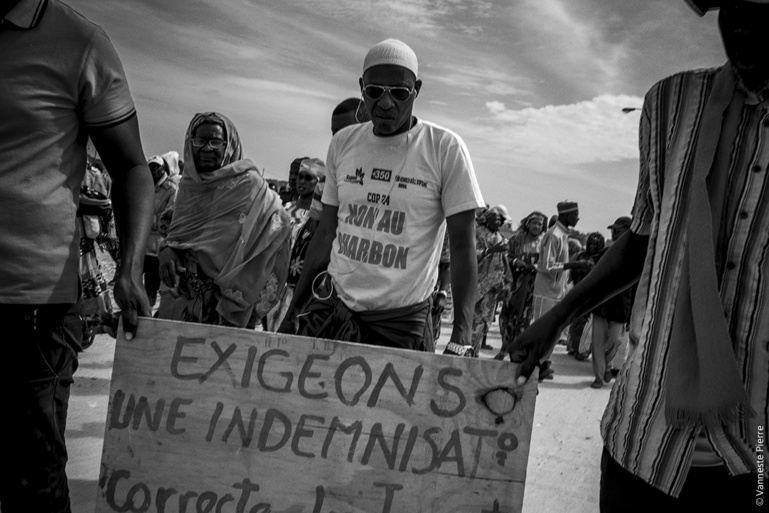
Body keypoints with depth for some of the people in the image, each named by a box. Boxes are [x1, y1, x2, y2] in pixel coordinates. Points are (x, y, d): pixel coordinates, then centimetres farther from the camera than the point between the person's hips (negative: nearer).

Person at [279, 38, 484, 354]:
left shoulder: (445, 149, -7)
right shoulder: (343, 143, 7)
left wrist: (461, 336, -15)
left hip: (402, 324, -3)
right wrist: (294, 310, 11)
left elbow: (462, 246, -7)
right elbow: (326, 233, 12)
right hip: (334, 309, 4)